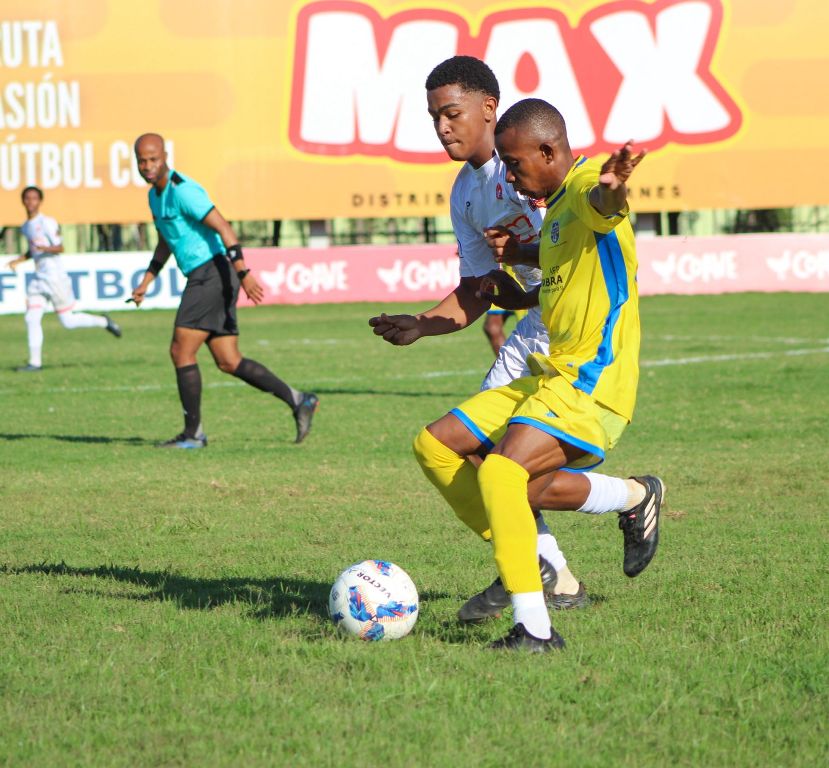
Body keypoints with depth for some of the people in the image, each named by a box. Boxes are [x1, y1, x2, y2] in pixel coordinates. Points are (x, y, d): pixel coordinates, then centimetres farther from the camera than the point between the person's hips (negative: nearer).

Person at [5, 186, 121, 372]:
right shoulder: (26, 227, 14)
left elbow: (59, 248, -13)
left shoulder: (47, 223, -10)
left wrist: (44, 248, -31)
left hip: (55, 276, -7)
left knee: (68, 321, -2)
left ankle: (103, 321, 20)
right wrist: (18, 261, 16)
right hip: (39, 278, 7)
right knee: (31, 319, -5)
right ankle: (35, 362, -2)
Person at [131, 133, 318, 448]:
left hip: (212, 273, -10)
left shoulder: (182, 190, -14)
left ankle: (193, 433, -3)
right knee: (228, 362, 6)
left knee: (181, 352, -9)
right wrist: (146, 281, 22)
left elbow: (222, 227, -21)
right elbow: (165, 243, 30)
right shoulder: (156, 194, 16)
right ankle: (298, 400, 7)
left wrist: (243, 272, -28)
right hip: (203, 279, 10)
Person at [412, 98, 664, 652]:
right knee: (436, 446, 11)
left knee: (499, 474, -30)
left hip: (592, 387, -11)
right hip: (548, 377, 11)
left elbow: (602, 202, -40)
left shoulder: (587, 185, -13)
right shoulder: (557, 206, 18)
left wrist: (612, 188, -64)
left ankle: (535, 630, -23)